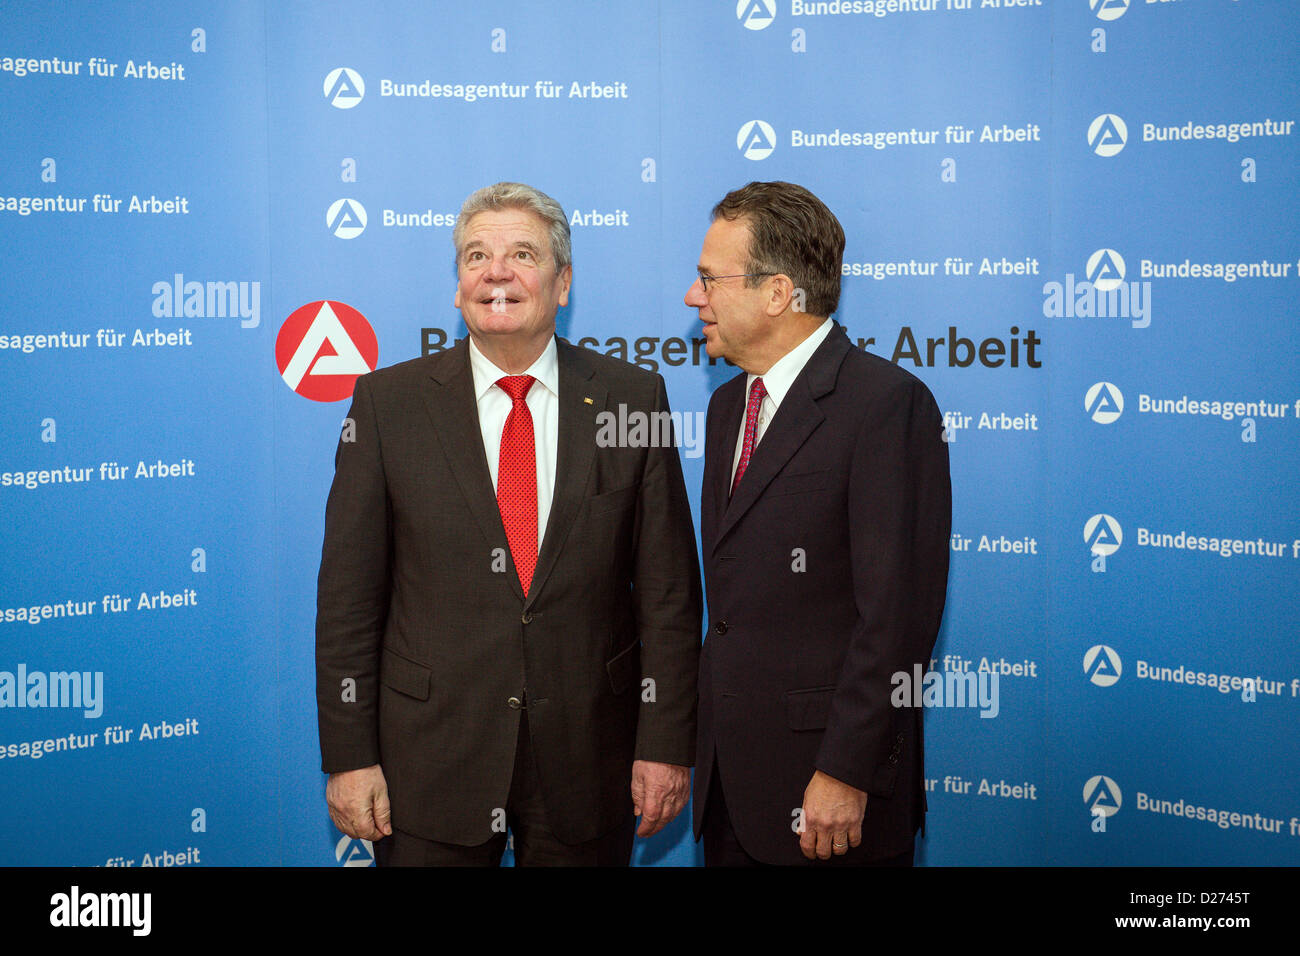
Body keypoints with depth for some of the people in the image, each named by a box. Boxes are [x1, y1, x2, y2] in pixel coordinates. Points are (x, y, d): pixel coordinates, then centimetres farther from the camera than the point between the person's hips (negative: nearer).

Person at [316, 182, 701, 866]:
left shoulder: (631, 398, 0)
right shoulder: (386, 401, -1)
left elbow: (668, 589, 0)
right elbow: (348, 597, -2)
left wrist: (666, 742, -4)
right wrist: (348, 756, -5)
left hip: (589, 754, 1)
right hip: (429, 753, 0)